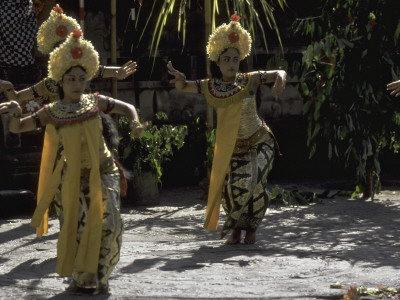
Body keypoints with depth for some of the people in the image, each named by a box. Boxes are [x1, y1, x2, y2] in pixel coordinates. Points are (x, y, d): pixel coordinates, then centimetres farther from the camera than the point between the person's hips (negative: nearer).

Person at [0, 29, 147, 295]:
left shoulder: (94, 102, 0)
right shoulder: (52, 112, -3)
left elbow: (126, 108, 11)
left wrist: (135, 123, -9)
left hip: (102, 171, 0)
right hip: (72, 177, 0)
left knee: (107, 221, -14)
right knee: (75, 225, 0)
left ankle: (100, 276, -1)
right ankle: (80, 277, 17)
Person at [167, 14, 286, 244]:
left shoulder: (249, 81, -9)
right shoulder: (210, 87, -3)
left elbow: (278, 73, -10)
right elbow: (183, 87, 1)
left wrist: (280, 79, -35)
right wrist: (179, 77, -23)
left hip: (260, 142, -2)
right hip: (231, 146, 2)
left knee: (253, 182, -18)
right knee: (231, 187, -4)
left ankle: (251, 228, 2)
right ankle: (237, 230, 19)